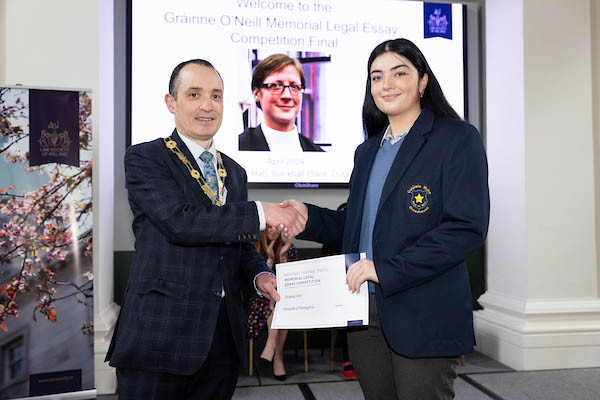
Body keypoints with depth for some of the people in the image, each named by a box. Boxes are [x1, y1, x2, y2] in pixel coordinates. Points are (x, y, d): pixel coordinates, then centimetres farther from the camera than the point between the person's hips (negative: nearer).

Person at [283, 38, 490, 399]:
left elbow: (468, 227, -15)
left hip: (423, 315, -6)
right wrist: (309, 217, 1)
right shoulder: (368, 150, 15)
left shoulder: (458, 139, -5)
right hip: (364, 312, 6)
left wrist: (387, 270, -20)